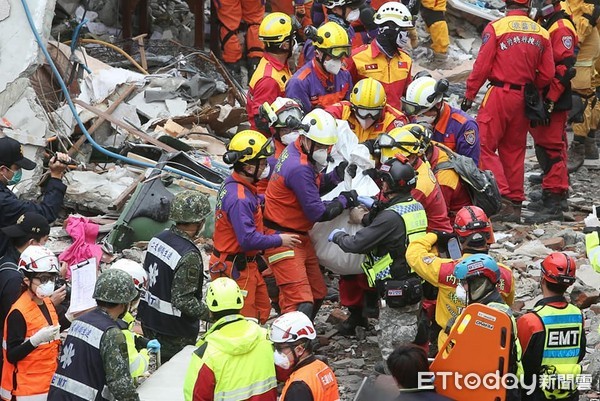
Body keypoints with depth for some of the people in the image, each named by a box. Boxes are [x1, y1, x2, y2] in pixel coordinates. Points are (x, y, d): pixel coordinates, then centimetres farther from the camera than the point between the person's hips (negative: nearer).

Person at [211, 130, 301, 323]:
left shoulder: (233, 185, 5)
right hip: (235, 269, -10)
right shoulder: (239, 199, -28)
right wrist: (279, 240, -18)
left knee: (262, 309, 19)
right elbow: (248, 240, -29)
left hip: (246, 264, 10)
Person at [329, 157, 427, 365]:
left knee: (390, 343, 1)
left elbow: (356, 244, -17)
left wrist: (338, 236, 1)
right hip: (416, 283, 8)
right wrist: (375, 207, 20)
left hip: (396, 290, -8)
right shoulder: (417, 207, 4)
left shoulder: (391, 217, -21)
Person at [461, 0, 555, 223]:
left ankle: (502, 199, -14)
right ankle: (515, 203, 16)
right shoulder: (542, 33, 4)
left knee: (484, 147, -2)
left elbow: (482, 66, -10)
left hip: (499, 95, -5)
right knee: (514, 151, 14)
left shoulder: (496, 28, -10)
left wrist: (469, 94, 0)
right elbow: (547, 75, 6)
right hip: (524, 99, 5)